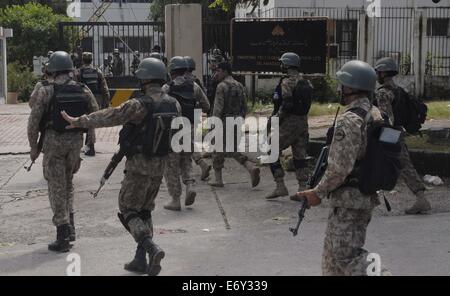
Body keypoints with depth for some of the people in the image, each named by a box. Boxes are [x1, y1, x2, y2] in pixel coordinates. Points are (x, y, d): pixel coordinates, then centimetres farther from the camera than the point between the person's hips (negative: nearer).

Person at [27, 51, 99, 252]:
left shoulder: (46, 90, -9)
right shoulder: (83, 90, 1)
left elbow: (34, 120, -9)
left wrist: (33, 147, 0)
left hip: (53, 141, -4)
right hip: (76, 140, 4)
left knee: (57, 187, 1)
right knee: (67, 183, 23)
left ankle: (63, 237, 1)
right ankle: (69, 227, 18)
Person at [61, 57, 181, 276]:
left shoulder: (140, 105, -20)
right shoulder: (173, 105, 0)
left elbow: (110, 116, -18)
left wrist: (79, 121, -11)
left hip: (139, 165, -6)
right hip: (159, 166, 6)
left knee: (128, 211, 3)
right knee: (144, 211, 17)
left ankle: (152, 249, -16)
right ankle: (140, 260, 16)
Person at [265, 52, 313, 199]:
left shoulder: (287, 82, -13)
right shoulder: (306, 83, 11)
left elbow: (286, 104, -22)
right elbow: (306, 104, 13)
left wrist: (276, 118, -11)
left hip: (289, 122, -8)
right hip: (303, 121, 8)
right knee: (299, 156, 10)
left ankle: (280, 186, -2)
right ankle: (302, 189, 7)